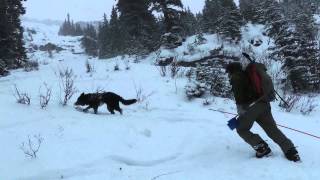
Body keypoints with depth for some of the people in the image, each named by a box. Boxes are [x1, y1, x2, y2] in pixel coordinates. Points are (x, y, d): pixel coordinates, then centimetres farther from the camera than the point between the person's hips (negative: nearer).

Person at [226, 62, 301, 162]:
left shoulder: (235, 77, 4)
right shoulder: (246, 75, 30)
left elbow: (238, 93, -14)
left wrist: (240, 106, -16)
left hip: (250, 106, -8)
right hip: (264, 104, 8)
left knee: (241, 129, 9)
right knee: (272, 129, 5)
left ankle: (261, 148, -3)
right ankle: (290, 151, -8)